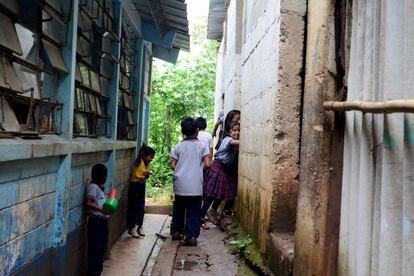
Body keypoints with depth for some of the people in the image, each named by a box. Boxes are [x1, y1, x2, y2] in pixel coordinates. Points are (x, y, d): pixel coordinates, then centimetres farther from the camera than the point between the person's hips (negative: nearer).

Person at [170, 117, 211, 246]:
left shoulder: (178, 146, 2)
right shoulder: (202, 146, -2)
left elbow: (173, 165, -1)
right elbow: (207, 164, -8)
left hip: (180, 185, 2)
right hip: (195, 185, -2)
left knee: (178, 208, 19)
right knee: (194, 211, 4)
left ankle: (176, 231, 28)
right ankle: (191, 236, -1)